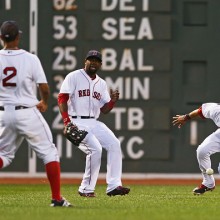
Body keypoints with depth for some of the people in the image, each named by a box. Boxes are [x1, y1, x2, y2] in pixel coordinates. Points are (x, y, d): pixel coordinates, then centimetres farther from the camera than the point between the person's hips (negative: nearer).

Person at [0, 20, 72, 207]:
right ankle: (57, 198, 2)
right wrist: (44, 102, 15)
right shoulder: (30, 59, -9)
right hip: (28, 113, -3)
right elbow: (44, 87, -6)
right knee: (49, 152, 7)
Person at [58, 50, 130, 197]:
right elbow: (62, 99, -10)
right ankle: (86, 189, -13)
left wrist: (113, 101, -6)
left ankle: (113, 186, -11)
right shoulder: (74, 77, -2)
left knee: (114, 144, -11)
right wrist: (67, 121, -22)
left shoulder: (101, 83, 17)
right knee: (95, 148, -23)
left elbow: (104, 110, 16)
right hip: (77, 122, -7)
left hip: (94, 123, 7)